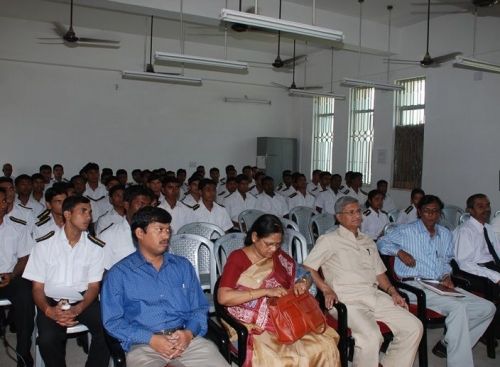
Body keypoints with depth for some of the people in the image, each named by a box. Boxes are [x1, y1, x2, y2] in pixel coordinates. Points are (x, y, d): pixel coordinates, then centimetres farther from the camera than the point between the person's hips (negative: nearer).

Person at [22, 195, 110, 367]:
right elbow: (37, 288, 0)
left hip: (83, 300, 1)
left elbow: (94, 286, 2)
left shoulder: (95, 246, 1)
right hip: (52, 301, -1)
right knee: (48, 338, -29)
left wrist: (77, 309, -19)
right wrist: (48, 311, -21)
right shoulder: (44, 244, -1)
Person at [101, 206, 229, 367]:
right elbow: (112, 321, -1)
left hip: (187, 338, 3)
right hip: (143, 345, -2)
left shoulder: (183, 266, 16)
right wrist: (151, 339, -13)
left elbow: (199, 307, 14)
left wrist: (189, 332, -7)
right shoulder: (119, 274, 6)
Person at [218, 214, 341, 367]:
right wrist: (266, 291, -20)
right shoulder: (237, 258, -6)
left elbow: (305, 277, 18)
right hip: (253, 326, -5)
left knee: (325, 346, -17)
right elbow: (223, 297, -17)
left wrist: (302, 284, -7)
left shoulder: (279, 256, 8)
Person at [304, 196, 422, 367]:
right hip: (348, 299, -6)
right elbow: (307, 268, 0)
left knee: (414, 327, -10)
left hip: (376, 295, 6)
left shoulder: (369, 242, 24)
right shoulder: (329, 240, 5)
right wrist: (326, 289, -11)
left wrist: (392, 291, 6)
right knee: (371, 336, -32)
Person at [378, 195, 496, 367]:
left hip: (441, 286, 7)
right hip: (415, 286, -7)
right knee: (458, 307, -30)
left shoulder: (445, 234, 20)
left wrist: (447, 276, 7)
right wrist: (399, 251, -10)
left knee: (488, 308, -7)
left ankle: (449, 345, -2)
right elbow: (382, 242, 8)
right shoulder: (406, 231, 3)